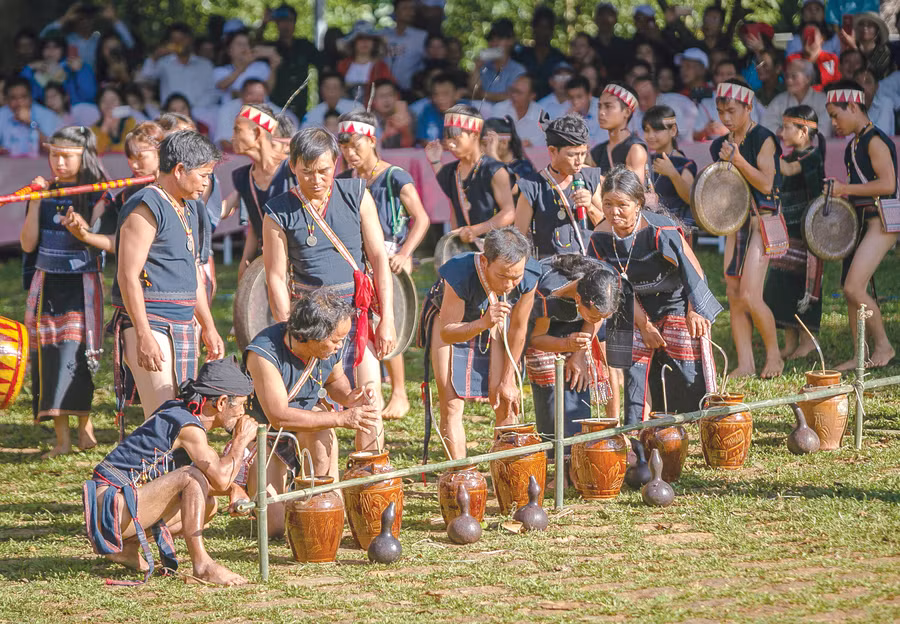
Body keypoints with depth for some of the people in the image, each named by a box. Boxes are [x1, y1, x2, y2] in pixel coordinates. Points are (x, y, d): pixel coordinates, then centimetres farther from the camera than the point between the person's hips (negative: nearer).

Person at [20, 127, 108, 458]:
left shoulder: (96, 195, -2)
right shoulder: (44, 192, 7)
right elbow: (28, 243, 2)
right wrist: (36, 200, -5)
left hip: (81, 284, -4)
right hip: (47, 284, 4)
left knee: (72, 354, -15)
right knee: (48, 357, -1)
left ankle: (83, 426, -4)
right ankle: (62, 437, 2)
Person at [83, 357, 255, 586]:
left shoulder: (179, 410, 13)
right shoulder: (188, 427, -17)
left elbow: (216, 476, 24)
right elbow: (220, 478, -28)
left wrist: (233, 489, 3)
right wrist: (240, 441, -11)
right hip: (111, 507, -11)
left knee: (208, 505, 16)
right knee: (193, 476, -23)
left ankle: (127, 546, 11)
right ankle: (201, 563, -20)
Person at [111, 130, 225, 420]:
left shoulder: (189, 208, 17)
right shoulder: (145, 208, -12)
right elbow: (128, 276, -17)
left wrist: (208, 326, 26)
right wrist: (144, 336, -22)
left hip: (182, 328, 9)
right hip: (150, 325, -9)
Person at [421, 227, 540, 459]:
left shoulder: (528, 278, -30)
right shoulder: (459, 276, -41)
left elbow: (517, 330, -13)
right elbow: (446, 333, -29)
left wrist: (508, 380, -5)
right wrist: (483, 324, -49)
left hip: (494, 319, 3)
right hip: (450, 317, -3)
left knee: (505, 403, -4)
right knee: (451, 406, -11)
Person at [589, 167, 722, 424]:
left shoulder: (660, 230, -26)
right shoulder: (601, 239, -10)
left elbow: (691, 269, -16)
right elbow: (622, 287, -3)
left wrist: (694, 312, -13)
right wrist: (644, 325, -4)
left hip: (678, 304, -4)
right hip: (639, 311, 4)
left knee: (690, 379, -6)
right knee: (636, 374, 1)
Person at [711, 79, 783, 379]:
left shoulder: (763, 140, -8)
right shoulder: (721, 145, 12)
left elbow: (766, 184, -16)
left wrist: (738, 160, -23)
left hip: (761, 221, -7)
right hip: (734, 221, 7)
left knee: (750, 297, -14)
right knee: (734, 297, 2)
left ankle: (774, 354, 6)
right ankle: (745, 363, 7)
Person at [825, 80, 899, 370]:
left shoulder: (875, 141, -13)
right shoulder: (854, 145, 17)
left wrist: (845, 189, -19)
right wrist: (840, 191, 12)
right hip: (859, 222, 10)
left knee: (854, 287, -17)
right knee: (849, 289, 7)